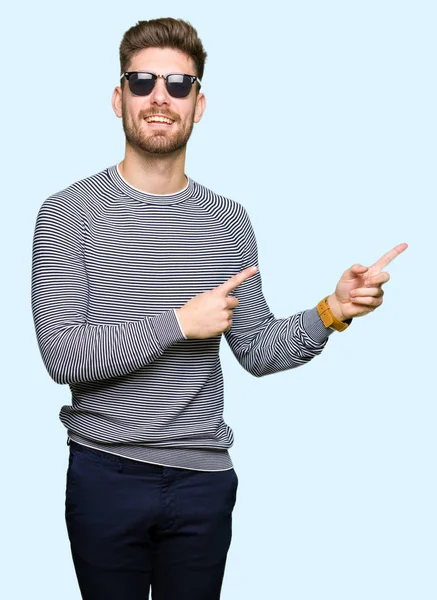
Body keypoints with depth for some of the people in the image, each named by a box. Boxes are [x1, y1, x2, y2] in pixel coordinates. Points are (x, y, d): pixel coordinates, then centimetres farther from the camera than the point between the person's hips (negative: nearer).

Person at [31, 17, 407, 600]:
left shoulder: (229, 221, 4)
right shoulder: (69, 213, -7)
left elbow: (259, 351, 7)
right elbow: (63, 354, -16)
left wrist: (333, 311, -8)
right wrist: (179, 322, -18)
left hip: (203, 479, 3)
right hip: (105, 475, -2)